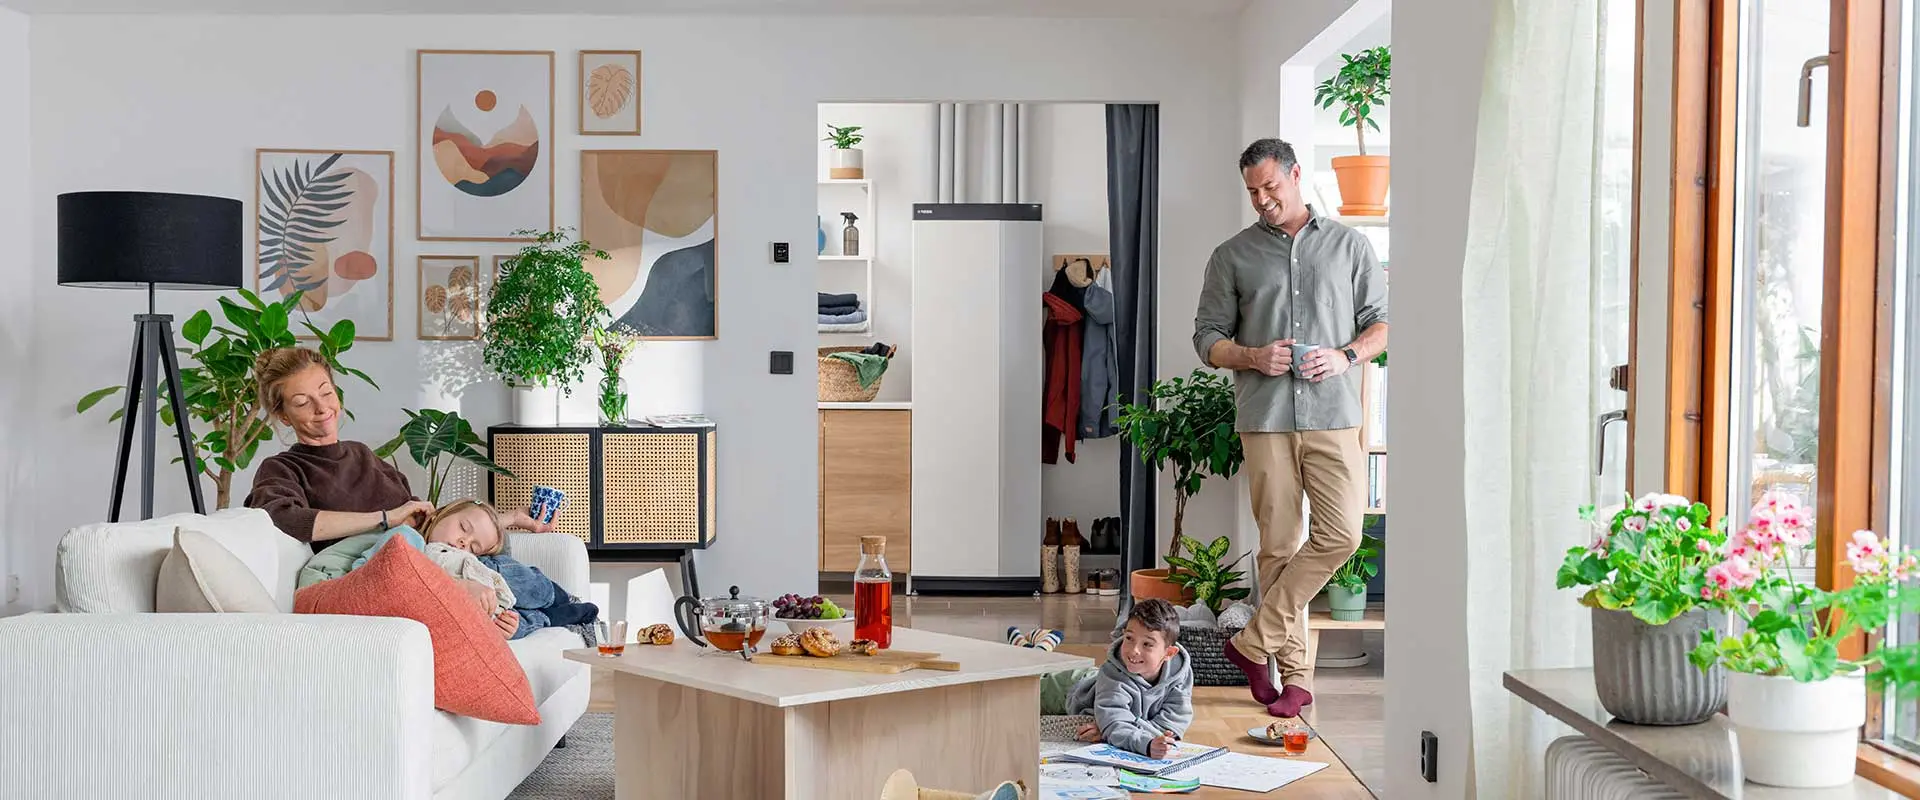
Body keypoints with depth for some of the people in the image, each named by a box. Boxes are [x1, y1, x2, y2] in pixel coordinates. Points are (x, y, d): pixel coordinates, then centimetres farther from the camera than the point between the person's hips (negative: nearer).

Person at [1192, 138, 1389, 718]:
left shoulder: (1348, 245, 13)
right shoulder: (1232, 256, 12)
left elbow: (1381, 321, 14)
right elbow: (1208, 338, 11)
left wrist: (1345, 356, -6)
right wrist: (1254, 357, -9)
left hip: (1332, 414, 0)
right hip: (1265, 417, 0)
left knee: (1341, 533, -13)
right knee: (1280, 545, 0)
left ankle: (1255, 642, -1)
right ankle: (1293, 674, 8)